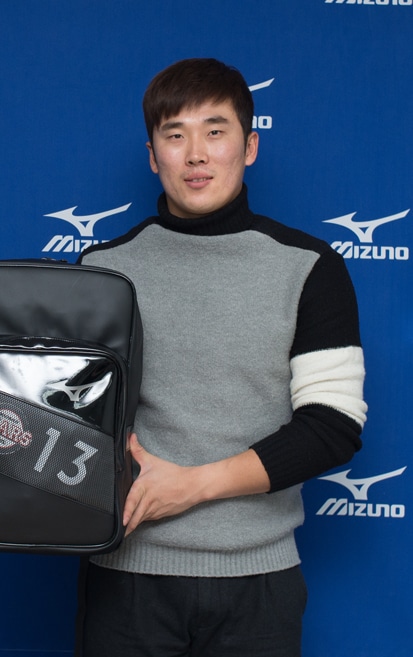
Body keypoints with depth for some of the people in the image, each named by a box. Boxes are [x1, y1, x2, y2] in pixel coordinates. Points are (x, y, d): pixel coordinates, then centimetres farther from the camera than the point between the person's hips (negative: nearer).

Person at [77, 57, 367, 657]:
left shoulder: (309, 267, -1)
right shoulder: (105, 266, 5)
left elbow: (335, 423, -6)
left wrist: (195, 482, -14)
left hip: (257, 576, -1)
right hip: (127, 572, 1)